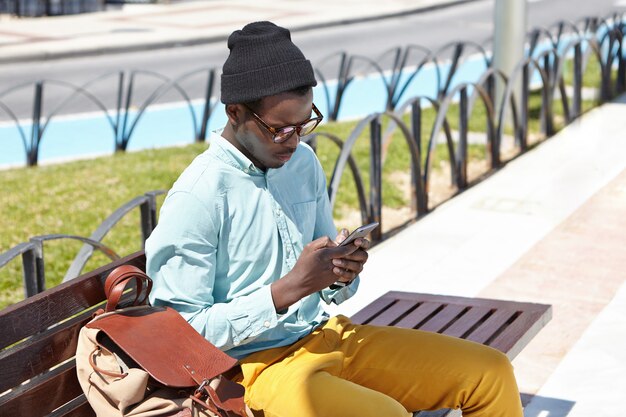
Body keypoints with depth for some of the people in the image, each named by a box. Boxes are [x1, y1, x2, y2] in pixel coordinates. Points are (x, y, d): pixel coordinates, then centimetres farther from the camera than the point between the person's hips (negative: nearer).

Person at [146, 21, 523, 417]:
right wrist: (290, 287, -21)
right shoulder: (196, 199, -15)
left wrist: (342, 274, -8)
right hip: (258, 365, -7)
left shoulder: (304, 163, 6)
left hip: (327, 336, 7)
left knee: (492, 372, 2)